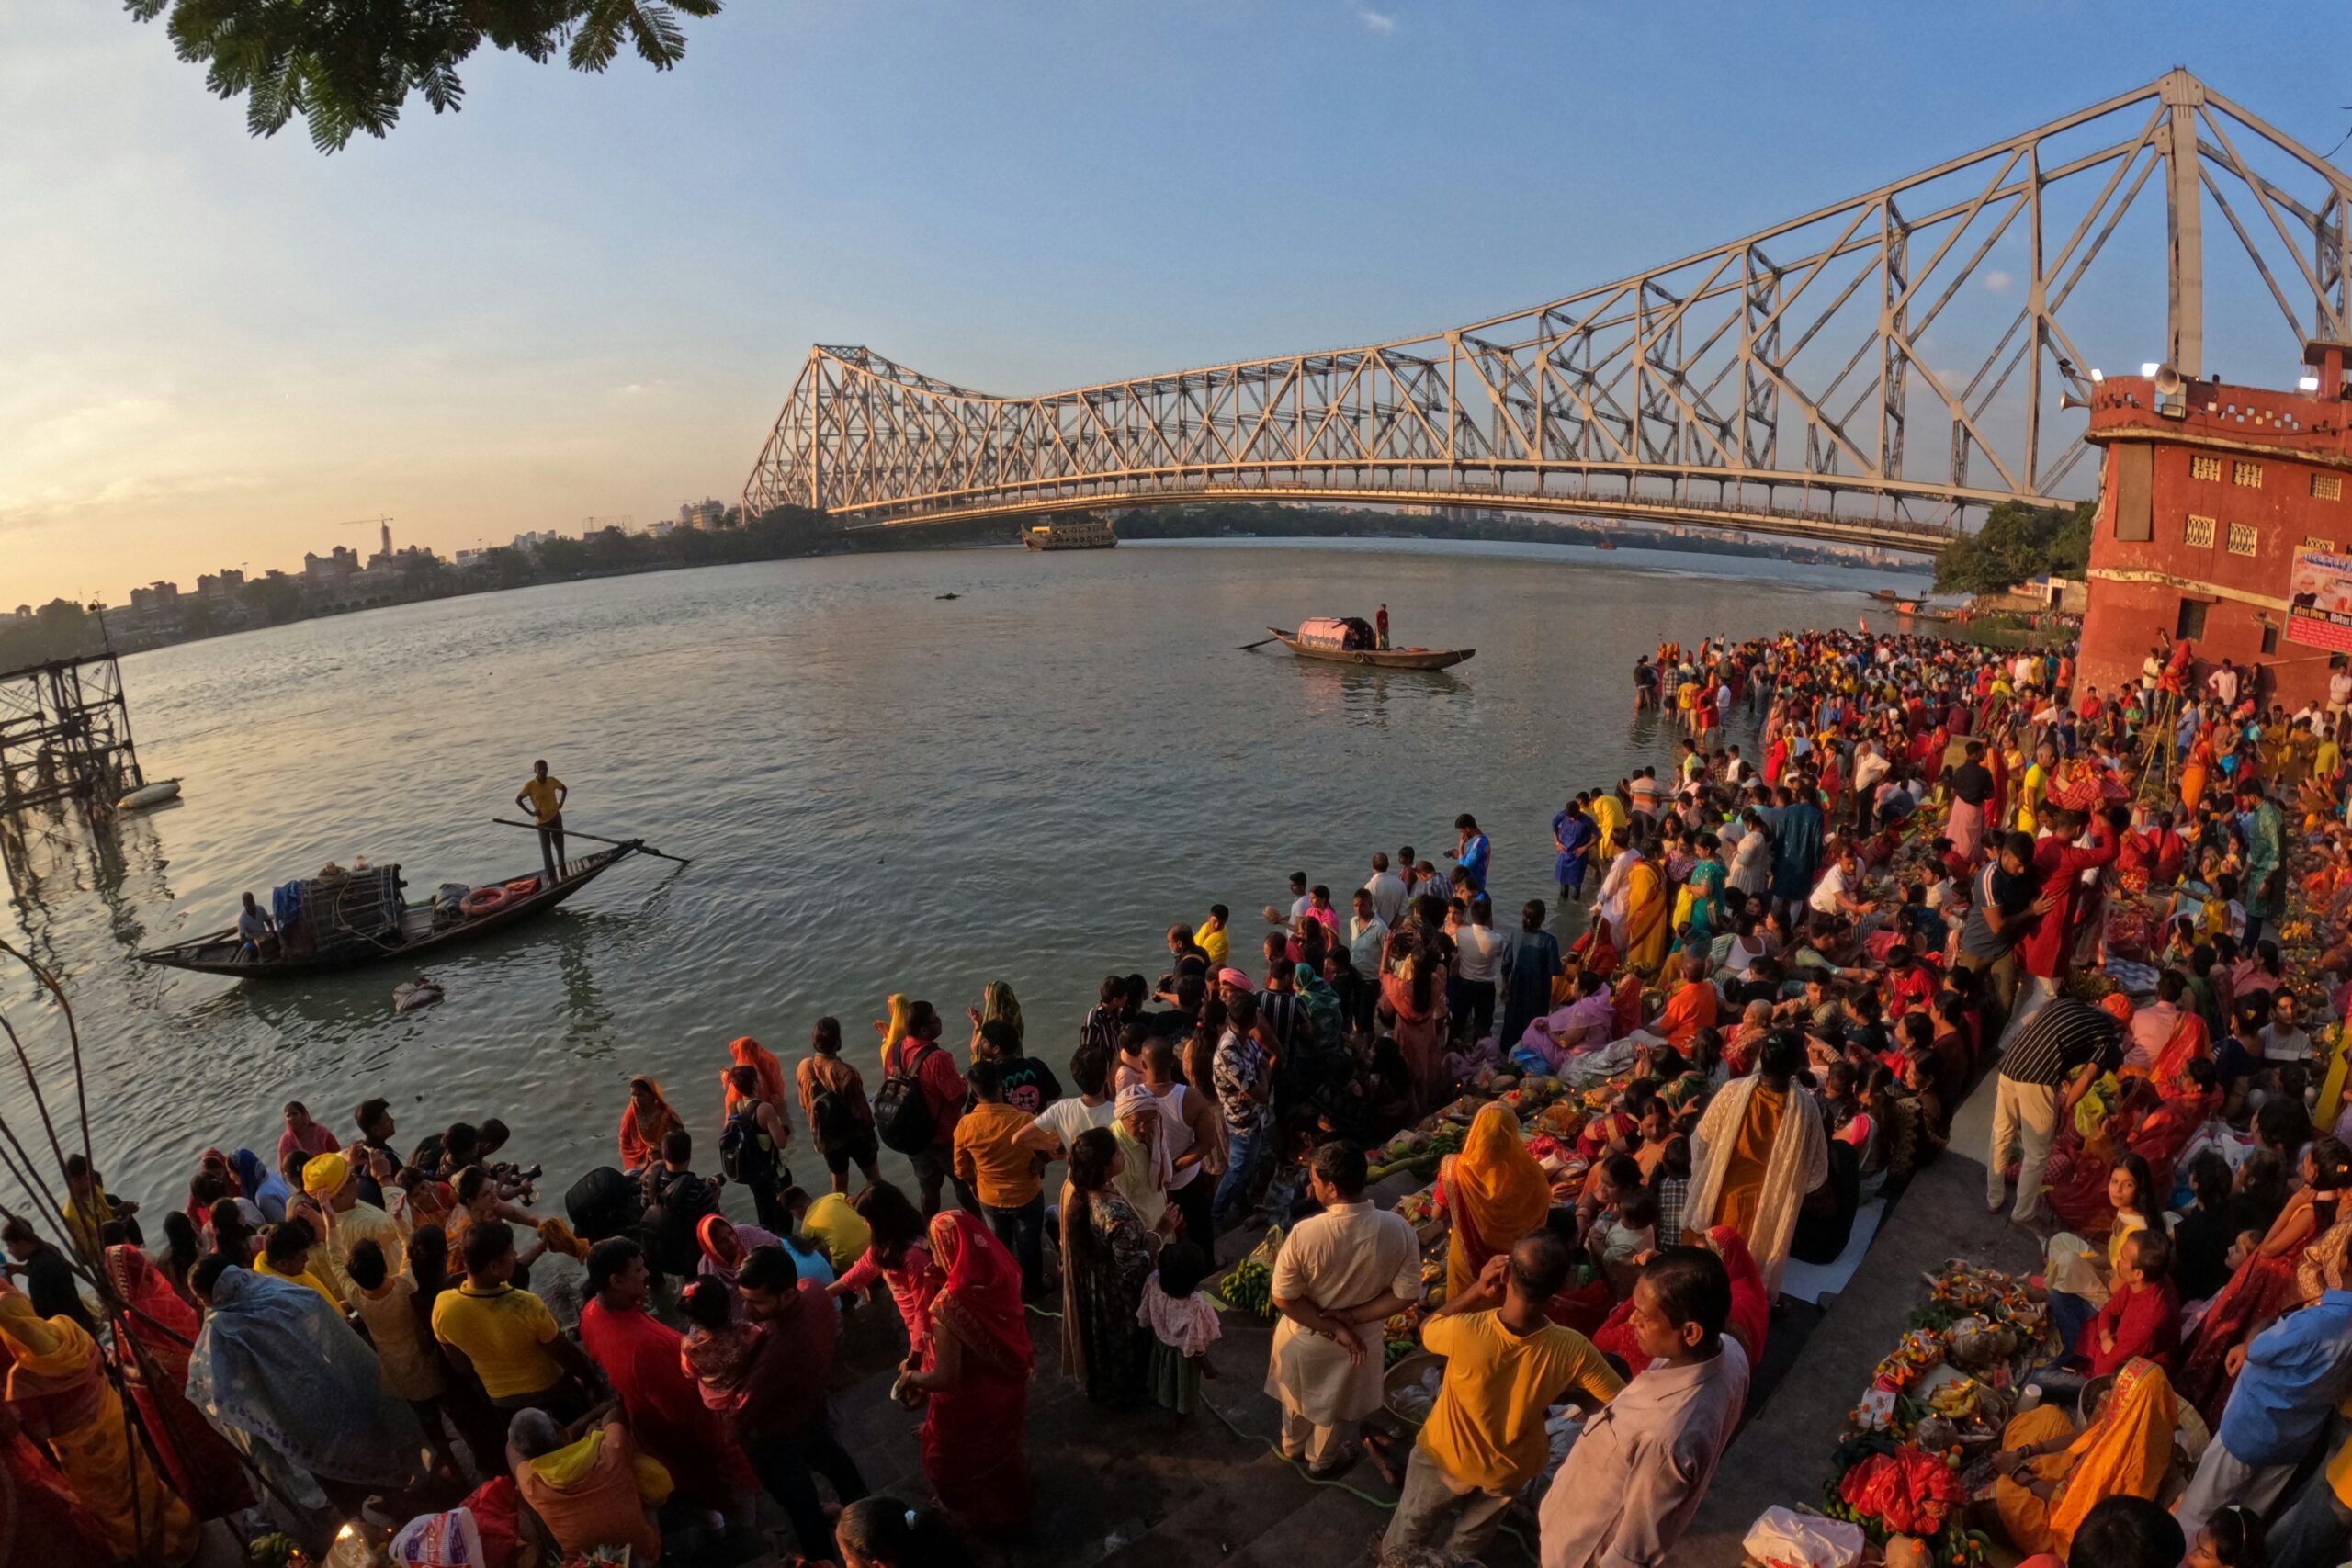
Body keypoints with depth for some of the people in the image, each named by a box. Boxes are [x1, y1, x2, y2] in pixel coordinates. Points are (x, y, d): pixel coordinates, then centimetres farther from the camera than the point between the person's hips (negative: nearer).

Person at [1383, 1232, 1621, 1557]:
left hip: (1447, 1456, -2)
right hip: (1511, 1469, 2)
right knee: (1468, 1543, 33)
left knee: (1412, 1530, 31)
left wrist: (1477, 1290, -23)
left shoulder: (1464, 1332, -40)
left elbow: (1426, 1329, -15)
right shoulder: (1573, 1350, -33)